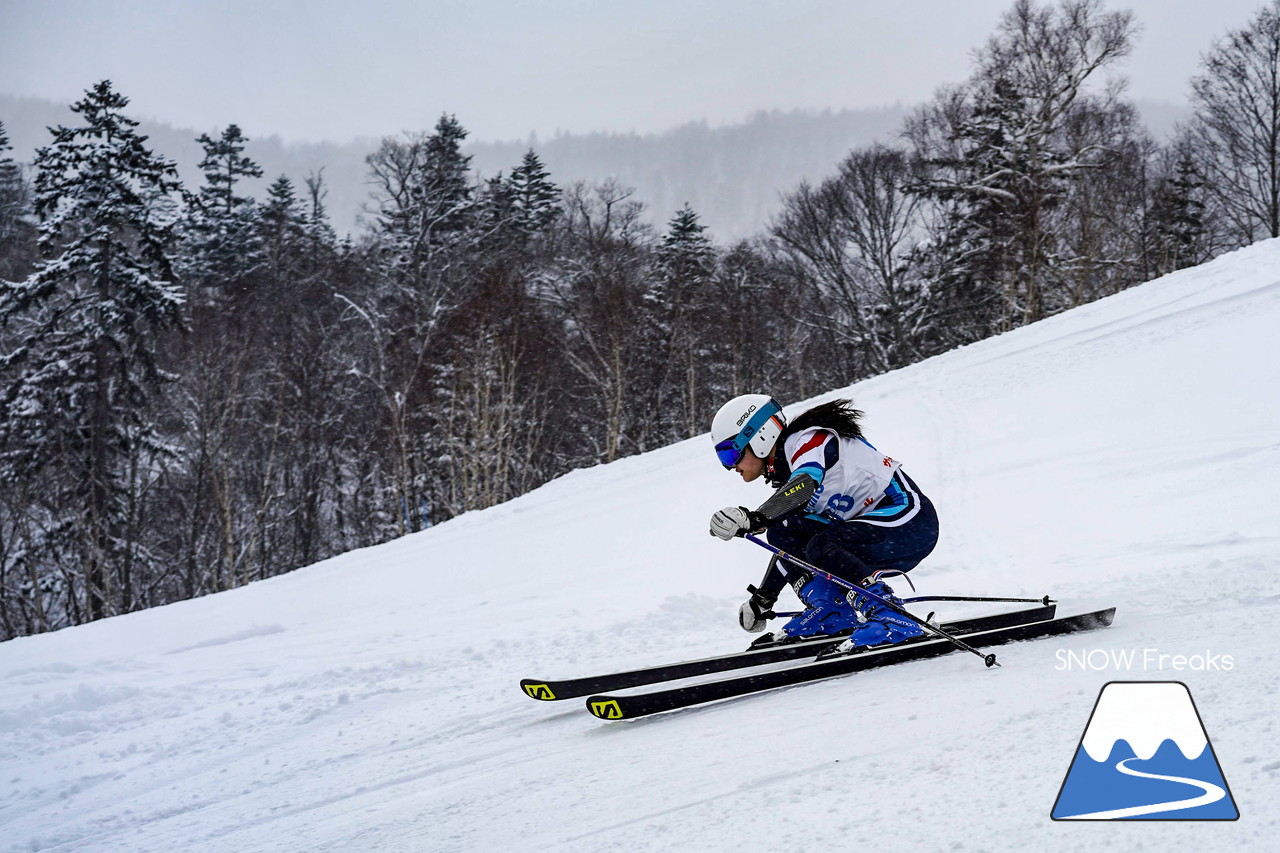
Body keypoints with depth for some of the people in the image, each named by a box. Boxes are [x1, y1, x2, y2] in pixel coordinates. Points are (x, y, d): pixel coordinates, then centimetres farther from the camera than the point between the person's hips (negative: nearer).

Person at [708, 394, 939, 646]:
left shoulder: (812, 441, -13)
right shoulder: (786, 473, 14)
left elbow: (805, 486, -36)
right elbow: (788, 548, 22)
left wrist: (753, 519, -50)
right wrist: (763, 598, 21)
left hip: (913, 524, -9)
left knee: (822, 547, -29)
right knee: (781, 533, 1)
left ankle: (891, 619, -28)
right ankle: (831, 614, -3)